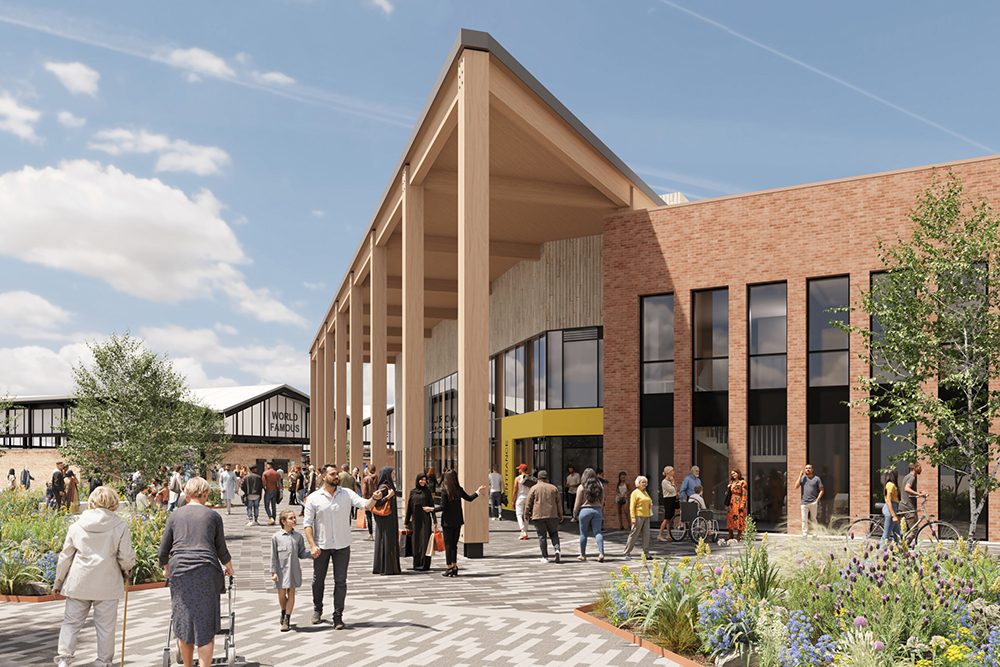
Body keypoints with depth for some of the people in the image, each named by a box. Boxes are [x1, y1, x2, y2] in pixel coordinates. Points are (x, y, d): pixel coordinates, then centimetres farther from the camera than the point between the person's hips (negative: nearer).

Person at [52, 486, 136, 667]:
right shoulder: (120, 527, -3)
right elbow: (126, 557, -4)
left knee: (71, 622, 10)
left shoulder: (77, 525, 4)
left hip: (78, 583, 2)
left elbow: (65, 556, 8)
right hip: (107, 584, -2)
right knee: (105, 625, 6)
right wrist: (127, 572, 18)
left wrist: (58, 581, 19)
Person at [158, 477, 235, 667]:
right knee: (206, 626, 3)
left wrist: (167, 570, 31)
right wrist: (228, 568, 28)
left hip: (180, 572, 2)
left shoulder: (175, 515, 9)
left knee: (183, 623, 11)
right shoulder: (213, 516, 5)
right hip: (206, 572, -2)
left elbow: (163, 551, 12)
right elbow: (221, 550, 9)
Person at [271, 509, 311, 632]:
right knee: (281, 594, 7)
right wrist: (273, 572, -5)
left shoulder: (298, 536, 4)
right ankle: (284, 612, 35)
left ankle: (287, 620, 7)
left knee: (291, 593, 2)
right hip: (281, 570, -1)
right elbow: (273, 556, -2)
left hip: (293, 570, 2)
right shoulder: (276, 537, -4)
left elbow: (302, 553, 8)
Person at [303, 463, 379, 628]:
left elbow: (365, 505, -10)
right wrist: (312, 545, -13)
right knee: (318, 579, 11)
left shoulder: (347, 494, 1)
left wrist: (374, 498, -32)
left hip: (342, 546, 1)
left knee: (340, 581, 2)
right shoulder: (313, 498, -3)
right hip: (322, 546, -1)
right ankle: (317, 610, 34)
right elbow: (308, 523, -3)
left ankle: (338, 616, 9)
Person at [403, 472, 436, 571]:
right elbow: (409, 507, 10)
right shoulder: (412, 492, 9)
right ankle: (417, 563, 10)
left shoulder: (427, 491, 5)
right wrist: (406, 521, 8)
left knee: (425, 540, -6)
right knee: (416, 541, 3)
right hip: (415, 519, 2)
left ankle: (425, 564, -4)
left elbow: (432, 505, 2)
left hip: (425, 519, -2)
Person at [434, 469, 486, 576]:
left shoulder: (444, 490, -13)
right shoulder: (459, 489, 0)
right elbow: (469, 498, 14)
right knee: (454, 544, 12)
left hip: (447, 521, -5)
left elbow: (443, 507, -16)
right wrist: (478, 491, 29)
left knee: (448, 544, 1)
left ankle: (449, 567, 1)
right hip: (457, 521, 5)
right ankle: (455, 566, 12)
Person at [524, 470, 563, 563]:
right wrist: (560, 515, 19)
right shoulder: (554, 488, 9)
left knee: (542, 536, 4)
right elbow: (559, 503, 11)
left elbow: (528, 503, 1)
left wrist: (526, 514, 12)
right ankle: (557, 549, -9)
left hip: (538, 516, -2)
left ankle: (545, 557, 3)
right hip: (552, 516, 2)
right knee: (554, 534, 14)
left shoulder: (534, 488, 1)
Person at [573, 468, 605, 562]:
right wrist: (601, 513, 22)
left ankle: (583, 555, 15)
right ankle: (601, 553, -13)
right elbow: (602, 501, 13)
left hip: (585, 510, -3)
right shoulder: (600, 486, 7)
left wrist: (575, 513, 7)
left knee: (583, 533, 8)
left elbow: (578, 502, -3)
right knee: (598, 532, 1)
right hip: (597, 510, 3)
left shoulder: (582, 487, -6)